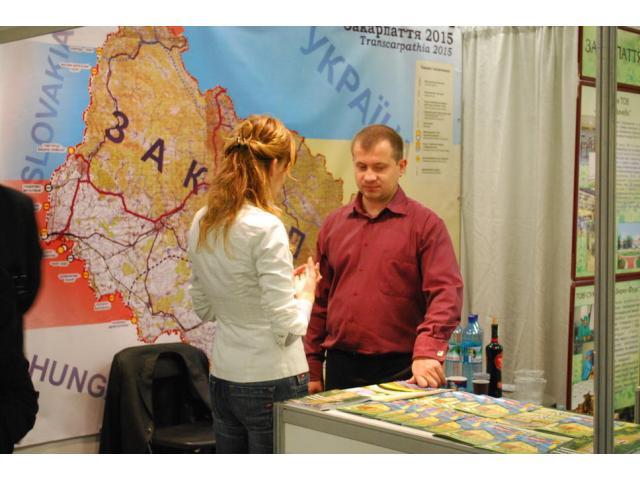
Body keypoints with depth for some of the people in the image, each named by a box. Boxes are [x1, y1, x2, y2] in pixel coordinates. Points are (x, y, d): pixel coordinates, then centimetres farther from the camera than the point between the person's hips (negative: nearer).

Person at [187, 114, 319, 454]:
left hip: (223, 379, 7)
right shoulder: (265, 228, -19)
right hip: (272, 383, -7)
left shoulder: (202, 223, 3)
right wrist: (305, 292, 0)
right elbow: (287, 327, -19)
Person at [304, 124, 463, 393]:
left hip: (400, 371, -4)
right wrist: (313, 370, 10)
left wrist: (427, 352, -28)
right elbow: (320, 301, 13)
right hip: (340, 368, 4)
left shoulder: (425, 224, -2)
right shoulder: (334, 225, 11)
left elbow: (445, 293, -13)